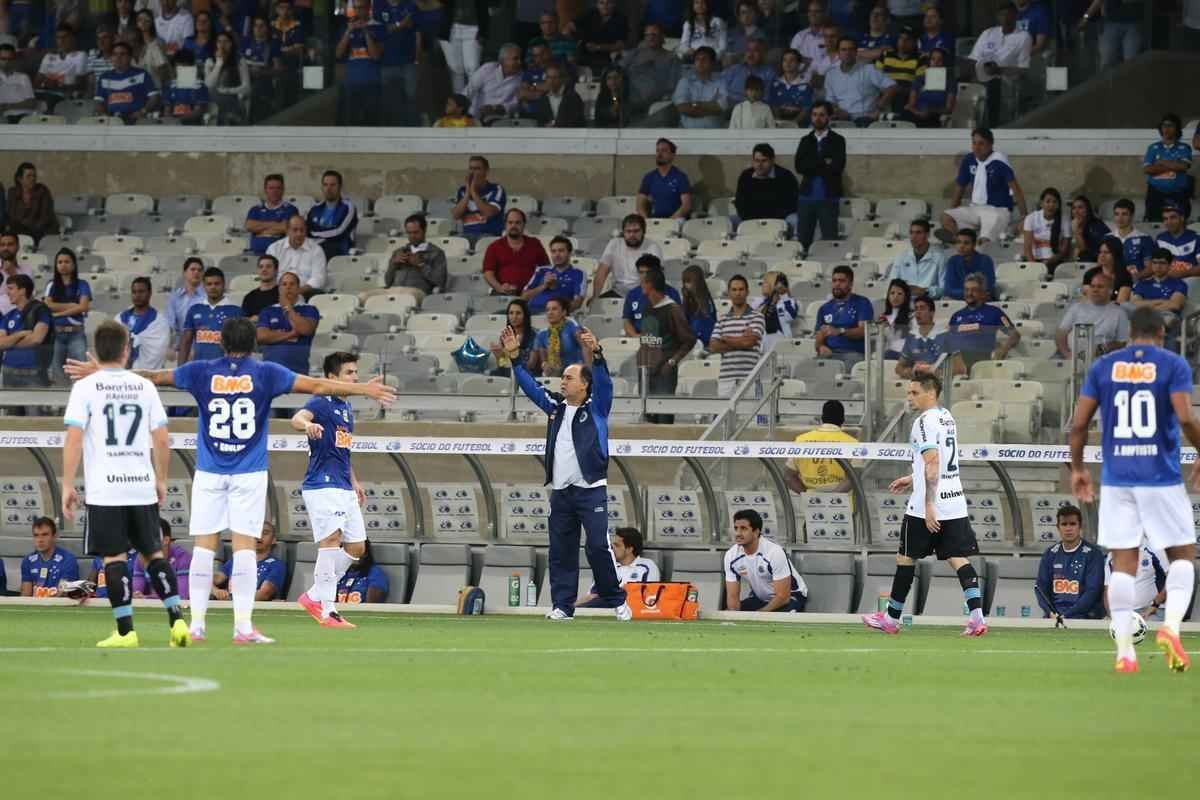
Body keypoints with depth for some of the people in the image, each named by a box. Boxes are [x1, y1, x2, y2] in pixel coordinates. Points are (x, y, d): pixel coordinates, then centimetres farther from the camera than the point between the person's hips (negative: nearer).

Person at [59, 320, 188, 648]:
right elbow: (161, 439, 6)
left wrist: (67, 485, -4)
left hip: (105, 489, -3)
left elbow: (74, 438, -10)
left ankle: (125, 631, -2)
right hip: (142, 487, 3)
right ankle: (177, 619, 2)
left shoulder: (85, 387, -4)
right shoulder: (144, 386, 5)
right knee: (154, 553, 12)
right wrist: (161, 480, 18)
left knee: (114, 557, 0)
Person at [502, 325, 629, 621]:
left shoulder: (596, 407, -1)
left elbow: (603, 382, -17)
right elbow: (530, 386, 18)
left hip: (591, 490, -6)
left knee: (598, 546, -11)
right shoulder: (556, 406, 14)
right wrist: (514, 357, 10)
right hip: (561, 492, 6)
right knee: (561, 550, 5)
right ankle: (562, 605, 9)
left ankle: (617, 600, 0)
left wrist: (596, 354, -34)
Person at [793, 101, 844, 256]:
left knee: (830, 240, -6)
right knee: (802, 239, 2)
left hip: (828, 198, -3)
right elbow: (799, 166, -2)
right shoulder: (806, 141, 13)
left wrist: (813, 167, -6)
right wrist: (823, 163, -9)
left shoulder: (837, 141, 3)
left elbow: (837, 166, -11)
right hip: (807, 196, 3)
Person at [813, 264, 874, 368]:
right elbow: (819, 338, 18)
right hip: (830, 353, 3)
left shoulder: (862, 303, 10)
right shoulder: (824, 309, 24)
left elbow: (864, 330, -4)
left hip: (853, 352, -3)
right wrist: (821, 347, -7)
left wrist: (839, 331, -20)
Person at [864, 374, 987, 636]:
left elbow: (933, 463, -21)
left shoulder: (925, 422, -13)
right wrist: (912, 479, 34)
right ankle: (977, 617, -16)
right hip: (955, 503, 8)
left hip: (926, 507, -8)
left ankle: (892, 618, 18)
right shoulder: (946, 417, 16)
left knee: (905, 557, 7)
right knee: (959, 559, 0)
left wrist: (929, 505, -23)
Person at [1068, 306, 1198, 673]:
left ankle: (1124, 651, -1)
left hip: (1116, 479, 2)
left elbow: (1079, 424, 3)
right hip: (1162, 478, -2)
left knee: (1123, 563, 5)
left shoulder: (1103, 366, 7)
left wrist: (1077, 468, 16)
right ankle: (1171, 626, -12)